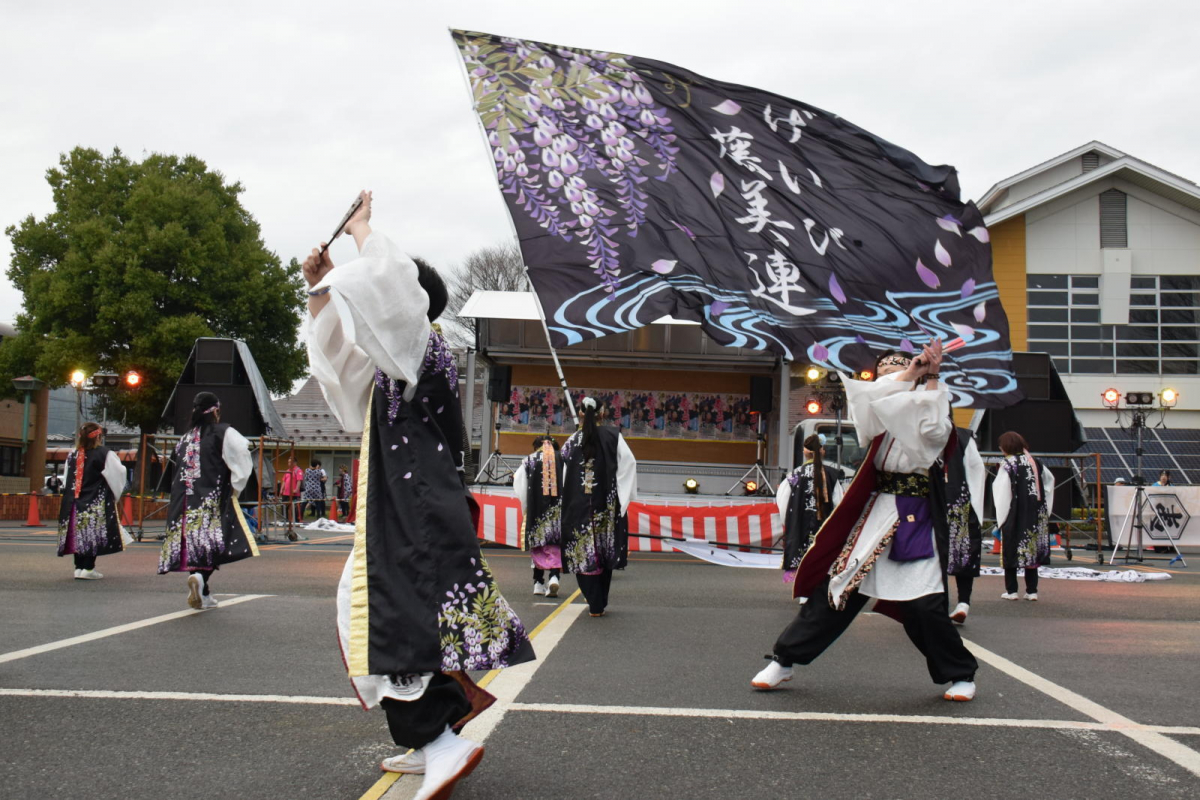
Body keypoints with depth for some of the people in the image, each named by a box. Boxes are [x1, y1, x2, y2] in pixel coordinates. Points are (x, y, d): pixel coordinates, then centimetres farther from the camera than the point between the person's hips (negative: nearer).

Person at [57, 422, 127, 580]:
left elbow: (66, 480, 16)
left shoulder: (72, 455, 8)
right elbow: (118, 473, -4)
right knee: (94, 535, -3)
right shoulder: (105, 454, -8)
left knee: (78, 534, 10)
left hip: (75, 502, 5)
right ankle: (88, 568, -6)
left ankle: (79, 567, 13)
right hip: (98, 503, -5)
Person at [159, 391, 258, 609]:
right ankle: (200, 577, -30)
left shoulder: (186, 437, 14)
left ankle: (204, 595, 8)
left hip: (187, 501, 5)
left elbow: (179, 471, 19)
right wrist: (235, 487, -5)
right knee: (214, 542, -4)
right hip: (214, 499, -5)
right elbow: (242, 459, -14)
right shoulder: (224, 433, -3)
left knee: (194, 541, 9)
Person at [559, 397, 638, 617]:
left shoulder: (572, 441, 2)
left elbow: (564, 477, 4)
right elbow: (629, 463, -9)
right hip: (608, 506, 0)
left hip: (579, 507, 0)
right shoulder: (613, 436, -2)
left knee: (584, 553, 4)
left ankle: (595, 605, 1)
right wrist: (626, 496, -2)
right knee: (605, 551, 13)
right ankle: (601, 602, 18)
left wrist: (568, 503, 13)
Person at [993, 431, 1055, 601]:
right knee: (1032, 549, 10)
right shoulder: (1034, 463, 7)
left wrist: (1001, 515, -4)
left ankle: (1011, 590, 4)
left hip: (1014, 516, -5)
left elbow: (1001, 491, -14)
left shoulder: (1007, 464, -11)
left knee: (1011, 551, 4)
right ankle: (1032, 590, 9)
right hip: (1035, 516, 5)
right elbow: (1050, 479, 20)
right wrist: (1044, 507, 24)